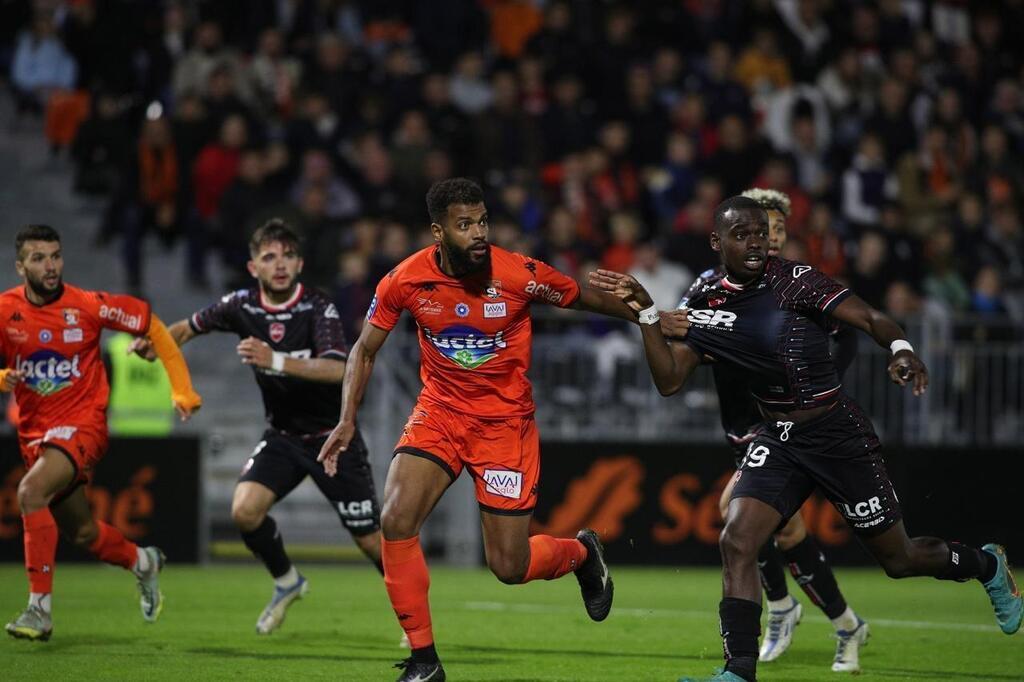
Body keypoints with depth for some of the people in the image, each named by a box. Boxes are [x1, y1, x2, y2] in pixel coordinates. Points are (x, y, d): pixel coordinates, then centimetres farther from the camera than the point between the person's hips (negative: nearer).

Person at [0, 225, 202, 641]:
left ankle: (39, 607, -25)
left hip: (82, 423, -5)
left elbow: (151, 325, -1)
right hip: (34, 431, 5)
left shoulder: (88, 306, -12)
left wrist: (182, 389, -4)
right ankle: (143, 563, 47)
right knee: (81, 532, 15)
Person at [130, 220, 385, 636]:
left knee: (370, 541, -2)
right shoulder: (242, 305, -6)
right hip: (282, 436, 4)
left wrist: (275, 360, -46)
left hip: (331, 437, -4)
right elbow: (191, 326, 13)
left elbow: (337, 369, -36)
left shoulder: (318, 308, -20)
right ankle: (286, 581, 8)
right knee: (245, 510, -20)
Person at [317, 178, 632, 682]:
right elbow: (365, 350, 1)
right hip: (439, 411, 2)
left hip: (505, 420, -2)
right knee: (395, 522, -19)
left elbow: (588, 299, -1)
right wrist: (347, 422, -9)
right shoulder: (405, 281, -12)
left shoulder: (520, 275, -18)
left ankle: (581, 552, 35)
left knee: (509, 566, -2)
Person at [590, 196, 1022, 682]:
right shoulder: (707, 308, 1)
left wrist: (901, 348, -38)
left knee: (899, 559, 9)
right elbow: (669, 380, -2)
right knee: (735, 542, -19)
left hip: (838, 435, -4)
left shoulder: (793, 280, -13)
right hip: (777, 441, 4)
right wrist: (645, 313, -12)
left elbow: (871, 319, -17)